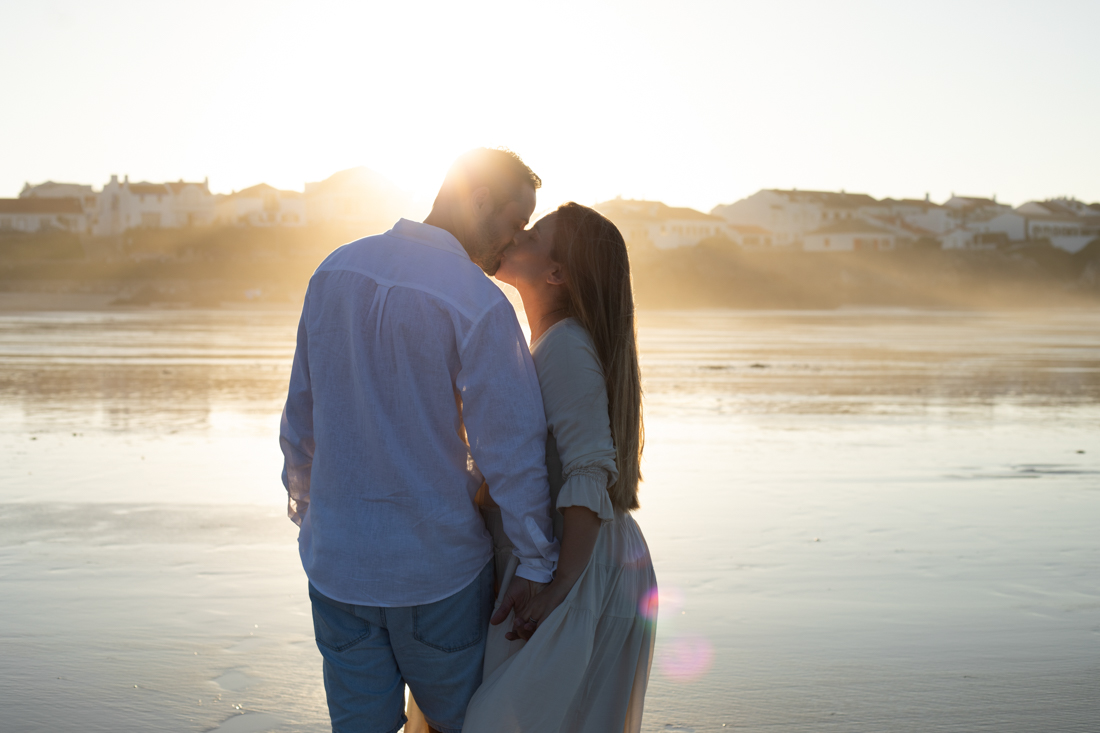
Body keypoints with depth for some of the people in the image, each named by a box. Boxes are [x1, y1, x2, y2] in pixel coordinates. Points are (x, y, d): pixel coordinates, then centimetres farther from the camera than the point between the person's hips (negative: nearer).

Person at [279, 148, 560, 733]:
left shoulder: (335, 270, 1)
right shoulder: (480, 305, -18)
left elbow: (301, 413, 10)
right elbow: (512, 449, -17)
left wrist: (303, 500, 23)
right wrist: (537, 564, -6)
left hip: (335, 559, 5)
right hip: (438, 564, -5)